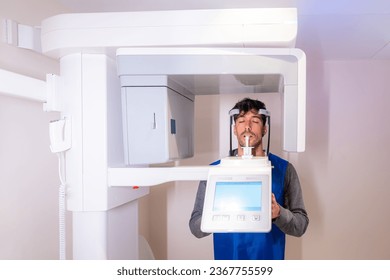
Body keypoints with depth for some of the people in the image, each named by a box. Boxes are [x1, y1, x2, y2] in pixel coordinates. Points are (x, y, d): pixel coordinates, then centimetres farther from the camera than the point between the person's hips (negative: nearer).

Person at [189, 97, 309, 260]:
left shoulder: (284, 169, -7)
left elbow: (300, 226, -6)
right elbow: (196, 227, -7)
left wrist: (278, 213, -26)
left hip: (269, 258, 0)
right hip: (227, 257, 0)